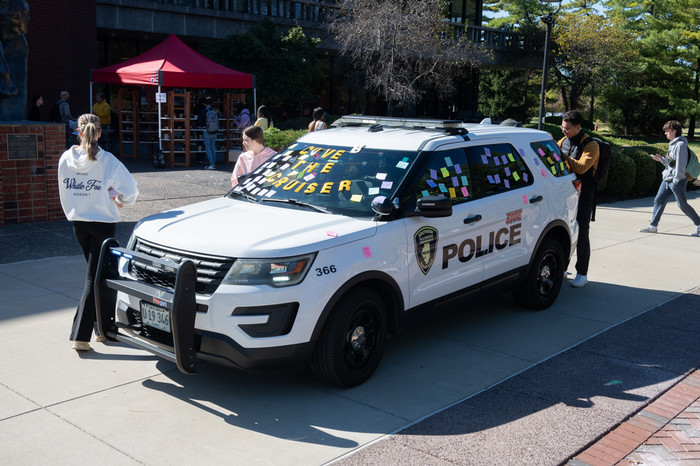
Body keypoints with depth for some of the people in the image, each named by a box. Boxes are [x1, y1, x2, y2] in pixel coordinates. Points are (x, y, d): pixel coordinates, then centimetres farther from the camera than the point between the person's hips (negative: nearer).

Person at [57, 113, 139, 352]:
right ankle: (80, 336, -4)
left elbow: (64, 192, 9)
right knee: (94, 278, -1)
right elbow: (130, 190, -9)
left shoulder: (66, 159, -2)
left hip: (78, 223, 5)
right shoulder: (107, 161, -14)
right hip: (103, 223, -5)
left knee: (99, 273, 20)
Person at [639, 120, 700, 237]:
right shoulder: (673, 144, 15)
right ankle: (653, 226, 12)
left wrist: (676, 180, -21)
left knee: (682, 205, -3)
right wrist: (661, 159, 6)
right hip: (667, 179, 9)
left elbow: (680, 164, -19)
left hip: (677, 180, -9)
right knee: (658, 201, 7)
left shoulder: (681, 144, -15)